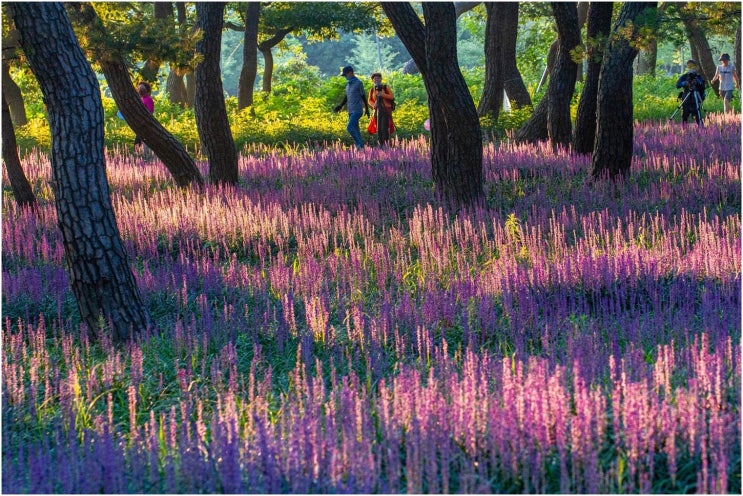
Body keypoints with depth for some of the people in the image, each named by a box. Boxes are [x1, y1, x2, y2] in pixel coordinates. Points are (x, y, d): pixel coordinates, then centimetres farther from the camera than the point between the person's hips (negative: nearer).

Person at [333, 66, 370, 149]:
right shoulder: (348, 83, 14)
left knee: (350, 128, -18)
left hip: (357, 110, -8)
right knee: (355, 129, 7)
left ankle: (360, 144, -13)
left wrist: (366, 109, -4)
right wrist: (340, 106, 12)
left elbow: (363, 96, -6)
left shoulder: (358, 83, -9)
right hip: (351, 111, 8)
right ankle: (360, 146, 10)